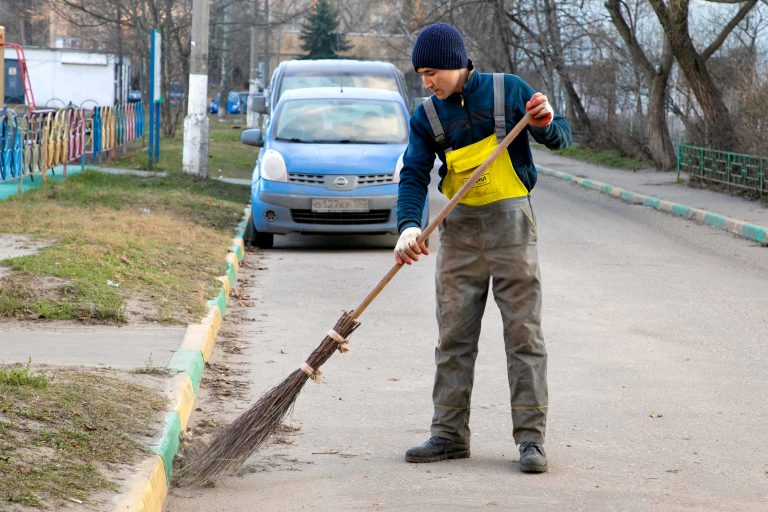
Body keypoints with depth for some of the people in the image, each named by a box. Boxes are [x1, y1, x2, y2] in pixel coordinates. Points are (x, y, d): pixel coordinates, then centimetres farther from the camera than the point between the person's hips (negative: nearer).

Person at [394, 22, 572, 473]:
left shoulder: (509, 90, -3)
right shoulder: (427, 117, 5)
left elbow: (562, 137, 2)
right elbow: (414, 176, -3)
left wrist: (546, 122, -21)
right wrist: (409, 225, -20)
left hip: (511, 222, -4)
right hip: (460, 228, 4)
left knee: (524, 331, -4)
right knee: (454, 335, 5)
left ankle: (531, 438, -3)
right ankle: (450, 435, 12)